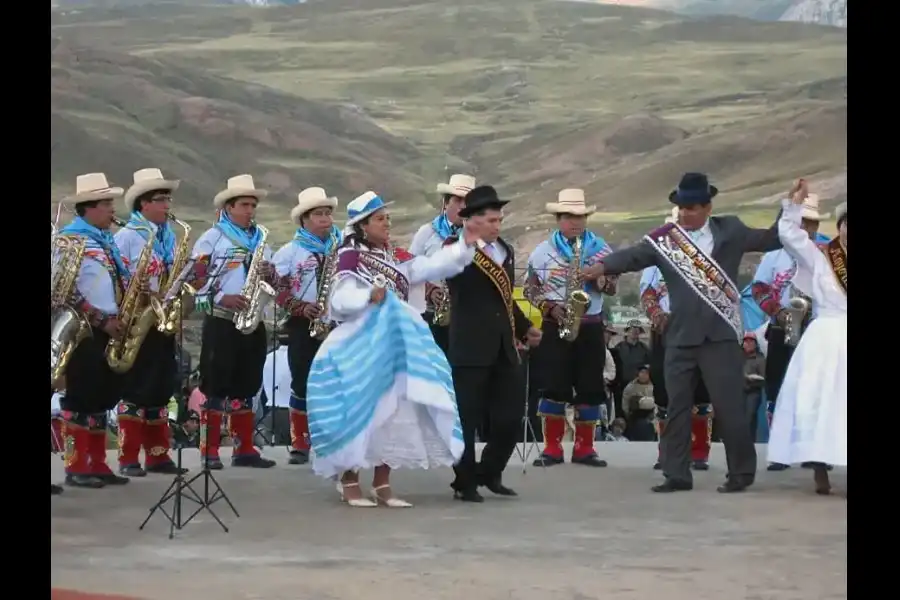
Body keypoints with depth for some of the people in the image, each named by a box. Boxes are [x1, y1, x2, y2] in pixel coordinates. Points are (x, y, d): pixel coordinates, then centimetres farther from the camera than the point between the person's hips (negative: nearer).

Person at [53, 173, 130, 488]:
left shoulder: (105, 240, 17)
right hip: (83, 331, -9)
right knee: (80, 399, -5)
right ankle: (76, 468, -2)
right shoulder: (70, 240, -11)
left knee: (101, 398, 10)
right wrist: (101, 320, -17)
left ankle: (97, 465, 16)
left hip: (108, 332, 9)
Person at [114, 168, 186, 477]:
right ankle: (128, 458, -2)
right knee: (134, 390, -5)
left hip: (163, 321, 7)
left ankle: (158, 455, 15)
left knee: (160, 390, 10)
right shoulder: (127, 236, -7)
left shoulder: (169, 237, 15)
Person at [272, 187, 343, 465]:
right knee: (302, 384, -1)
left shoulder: (343, 248, 9)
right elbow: (275, 288, -4)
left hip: (337, 325, 2)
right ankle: (300, 444, 4)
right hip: (303, 326, -2)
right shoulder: (290, 251, 1)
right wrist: (301, 308, -16)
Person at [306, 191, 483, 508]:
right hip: (360, 346, -7)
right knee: (359, 411, -6)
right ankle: (349, 481, 5)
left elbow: (433, 266, 2)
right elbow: (340, 300, -14)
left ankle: (382, 484, 11)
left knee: (393, 411, 5)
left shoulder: (397, 258, 13)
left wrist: (465, 244, -9)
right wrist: (369, 296, -29)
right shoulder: (350, 257, -5)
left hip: (396, 345, 7)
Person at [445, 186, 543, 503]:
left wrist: (525, 327, 18)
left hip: (503, 348, 7)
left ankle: (489, 472, 24)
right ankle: (465, 482, 10)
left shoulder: (506, 250, 15)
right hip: (470, 348, -6)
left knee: (511, 416, 6)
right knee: (467, 418, 0)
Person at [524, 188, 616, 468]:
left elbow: (612, 287, 6)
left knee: (590, 388, 1)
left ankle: (584, 448, 9)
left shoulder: (601, 248, 7)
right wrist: (550, 307, -10)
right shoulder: (542, 251, 4)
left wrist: (597, 277, -15)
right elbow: (530, 288, 5)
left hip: (591, 327, 1)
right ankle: (552, 448, 0)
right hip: (554, 327, -1)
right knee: (553, 387, -6)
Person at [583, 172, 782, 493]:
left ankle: (741, 472, 10)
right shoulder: (665, 238, 3)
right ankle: (677, 475, 13)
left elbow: (772, 240, 6)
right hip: (680, 337, 2)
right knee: (677, 407, 6)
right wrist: (603, 266, -22)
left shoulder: (730, 231, 3)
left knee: (729, 406, -1)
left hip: (720, 335, -2)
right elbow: (633, 256, -6)